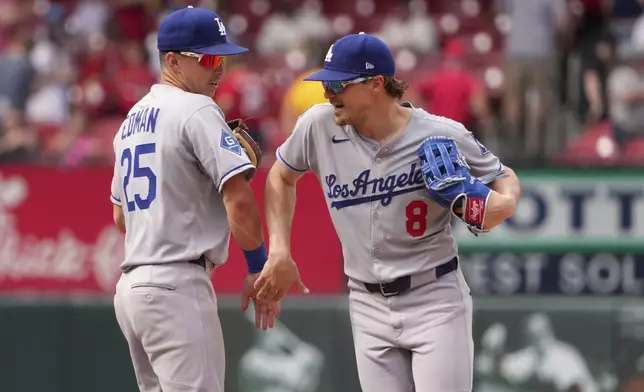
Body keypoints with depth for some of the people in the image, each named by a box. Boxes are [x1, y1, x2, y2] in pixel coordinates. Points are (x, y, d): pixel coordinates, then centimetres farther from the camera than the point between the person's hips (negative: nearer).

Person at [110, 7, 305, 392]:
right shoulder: (197, 110, -8)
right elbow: (239, 200, -17)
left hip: (131, 286, 9)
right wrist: (259, 268, -6)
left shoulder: (133, 119, 18)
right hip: (176, 287, -9)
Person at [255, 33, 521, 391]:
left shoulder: (441, 136, -14)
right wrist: (279, 249, 3)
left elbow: (504, 177, 1)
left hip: (435, 299, -4)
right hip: (368, 305, 4)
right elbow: (282, 176, 13)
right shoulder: (319, 126, -6)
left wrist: (504, 203, -23)